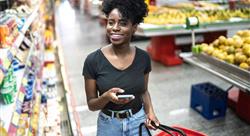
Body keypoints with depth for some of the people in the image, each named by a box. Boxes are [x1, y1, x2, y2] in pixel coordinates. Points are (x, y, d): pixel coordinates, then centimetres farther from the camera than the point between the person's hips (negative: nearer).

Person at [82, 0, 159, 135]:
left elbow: (143, 90, 6)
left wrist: (150, 111, -9)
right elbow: (91, 104, -9)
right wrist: (106, 97, -28)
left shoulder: (143, 57, -9)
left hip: (138, 122, 2)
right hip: (109, 125, -1)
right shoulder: (93, 60, -16)